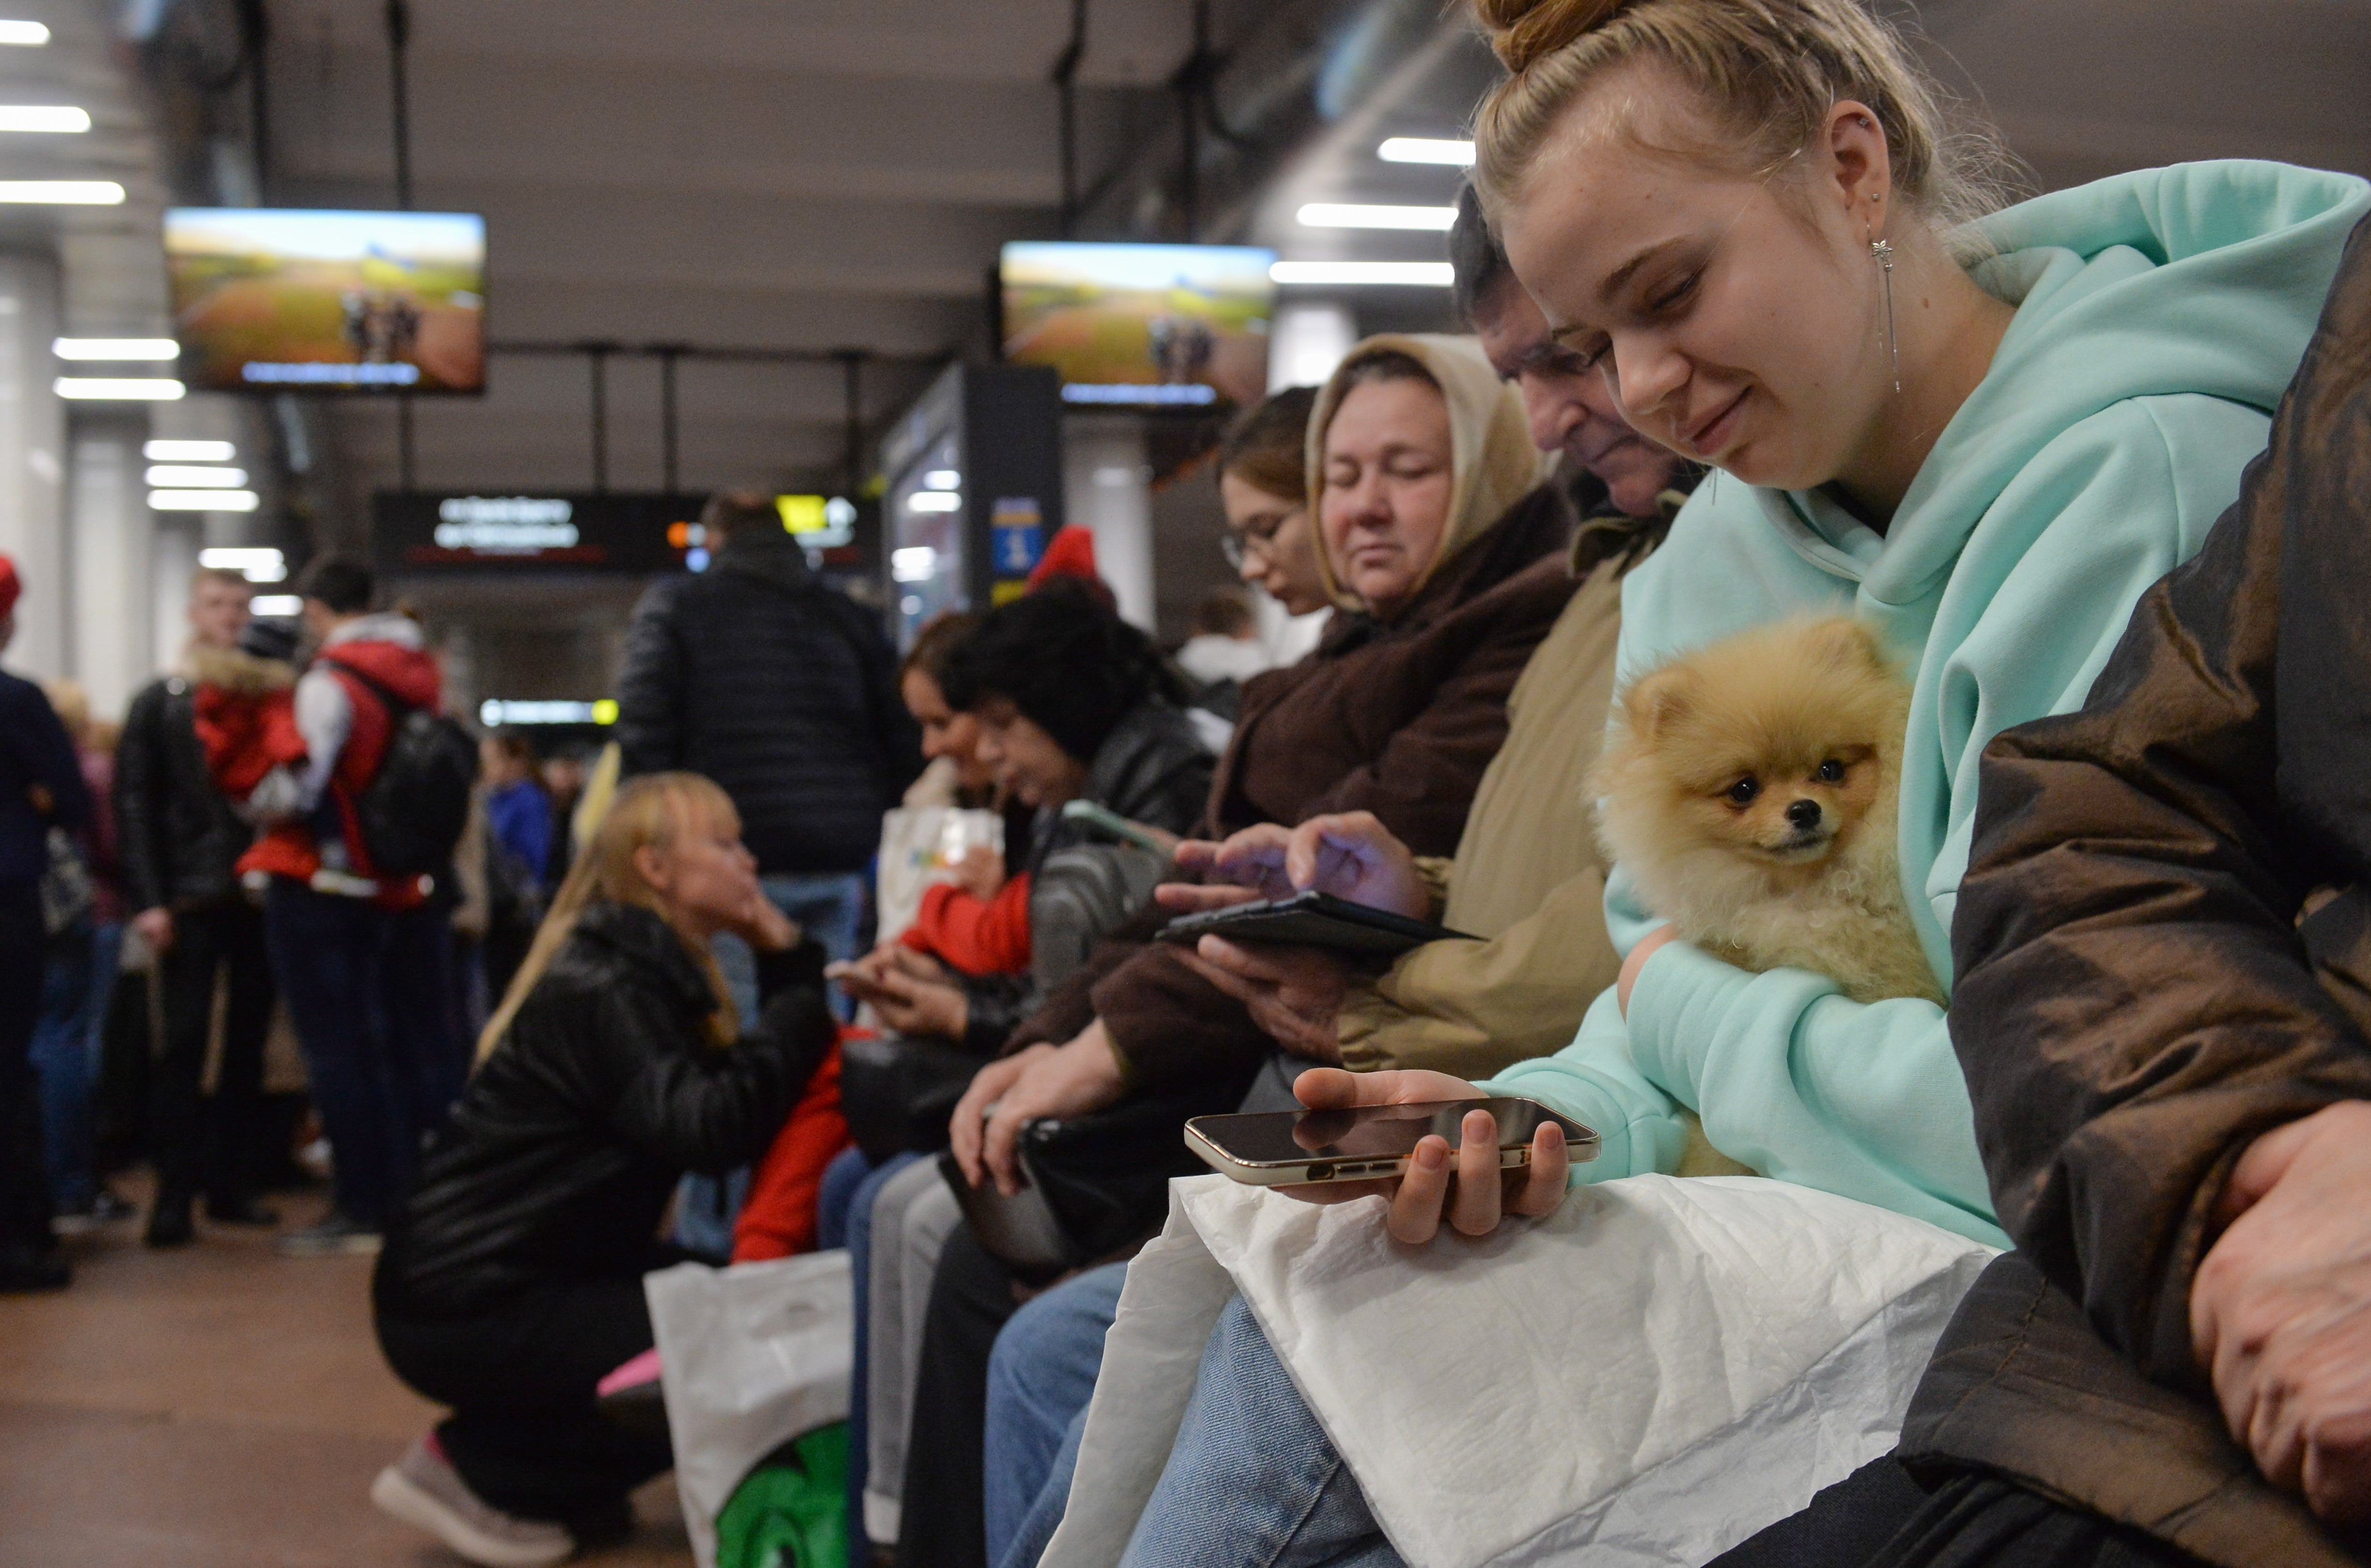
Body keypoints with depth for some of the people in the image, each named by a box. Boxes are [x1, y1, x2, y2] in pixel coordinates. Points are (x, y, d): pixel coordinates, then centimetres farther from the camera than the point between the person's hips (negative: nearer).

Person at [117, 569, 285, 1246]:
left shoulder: (269, 695, 11)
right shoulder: (159, 702, 6)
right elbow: (134, 805, -1)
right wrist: (148, 899, -9)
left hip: (258, 895, 2)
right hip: (190, 901, -2)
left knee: (248, 1044, 6)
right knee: (183, 1044, -3)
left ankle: (233, 1184, 14)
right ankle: (175, 1192, 0)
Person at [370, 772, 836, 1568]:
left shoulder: (652, 971, 10)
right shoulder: (597, 991, -20)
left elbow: (740, 1094, 4)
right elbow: (712, 1129, -31)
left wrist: (788, 959, -3)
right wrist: (803, 1000, -26)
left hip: (532, 1278, 10)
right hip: (466, 1309, -10)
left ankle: (556, 1487, 12)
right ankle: (471, 1469, -2)